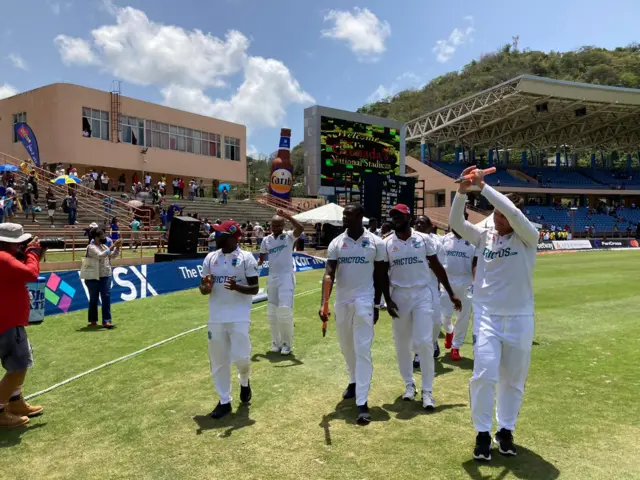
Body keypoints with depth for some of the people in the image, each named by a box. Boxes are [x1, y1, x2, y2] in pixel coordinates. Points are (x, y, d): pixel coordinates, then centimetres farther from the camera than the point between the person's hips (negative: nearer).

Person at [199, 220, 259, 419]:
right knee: (218, 360, 8)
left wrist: (237, 287, -26)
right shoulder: (210, 258, 6)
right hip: (216, 318, 4)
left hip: (239, 317, -4)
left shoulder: (246, 257, -6)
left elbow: (255, 289, -7)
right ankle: (224, 401, 24)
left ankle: (244, 382, 29)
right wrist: (206, 287, -15)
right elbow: (203, 289, 10)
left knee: (241, 357, -7)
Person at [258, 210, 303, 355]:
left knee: (285, 309, -13)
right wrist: (257, 263, -8)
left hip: (286, 277, -5)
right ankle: (276, 342, 25)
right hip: (272, 277, 5)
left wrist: (286, 215, -28)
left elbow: (300, 228, -24)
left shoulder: (289, 237, -4)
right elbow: (262, 258, 14)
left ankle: (287, 343, 5)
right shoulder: (266, 240, 8)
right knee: (271, 312, 9)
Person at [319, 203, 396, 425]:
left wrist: (386, 302, 5)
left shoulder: (375, 242, -5)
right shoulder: (336, 243, -1)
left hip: (364, 301, -3)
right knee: (346, 347, 17)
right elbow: (329, 274, -11)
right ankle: (354, 382, 41)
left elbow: (381, 275, 3)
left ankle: (362, 403, -1)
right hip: (342, 301, 3)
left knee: (363, 351, -6)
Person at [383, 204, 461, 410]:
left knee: (424, 342, -6)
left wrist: (451, 293, 4)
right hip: (399, 295, 2)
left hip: (423, 293, -1)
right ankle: (409, 384, 27)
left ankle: (427, 390, 7)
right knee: (402, 344, 9)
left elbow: (437, 266, 5)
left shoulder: (424, 239, -1)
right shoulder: (386, 243, 0)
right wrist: (377, 301, -3)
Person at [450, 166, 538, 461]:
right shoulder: (484, 237, 4)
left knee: (513, 379, 11)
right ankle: (483, 434, 9)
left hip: (519, 319, -1)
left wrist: (483, 186, -23)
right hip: (486, 316, 1)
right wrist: (462, 190, -20)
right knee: (484, 375, -7)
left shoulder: (528, 238, -4)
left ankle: (506, 430, 30)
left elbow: (513, 213, -23)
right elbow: (456, 222, -6)